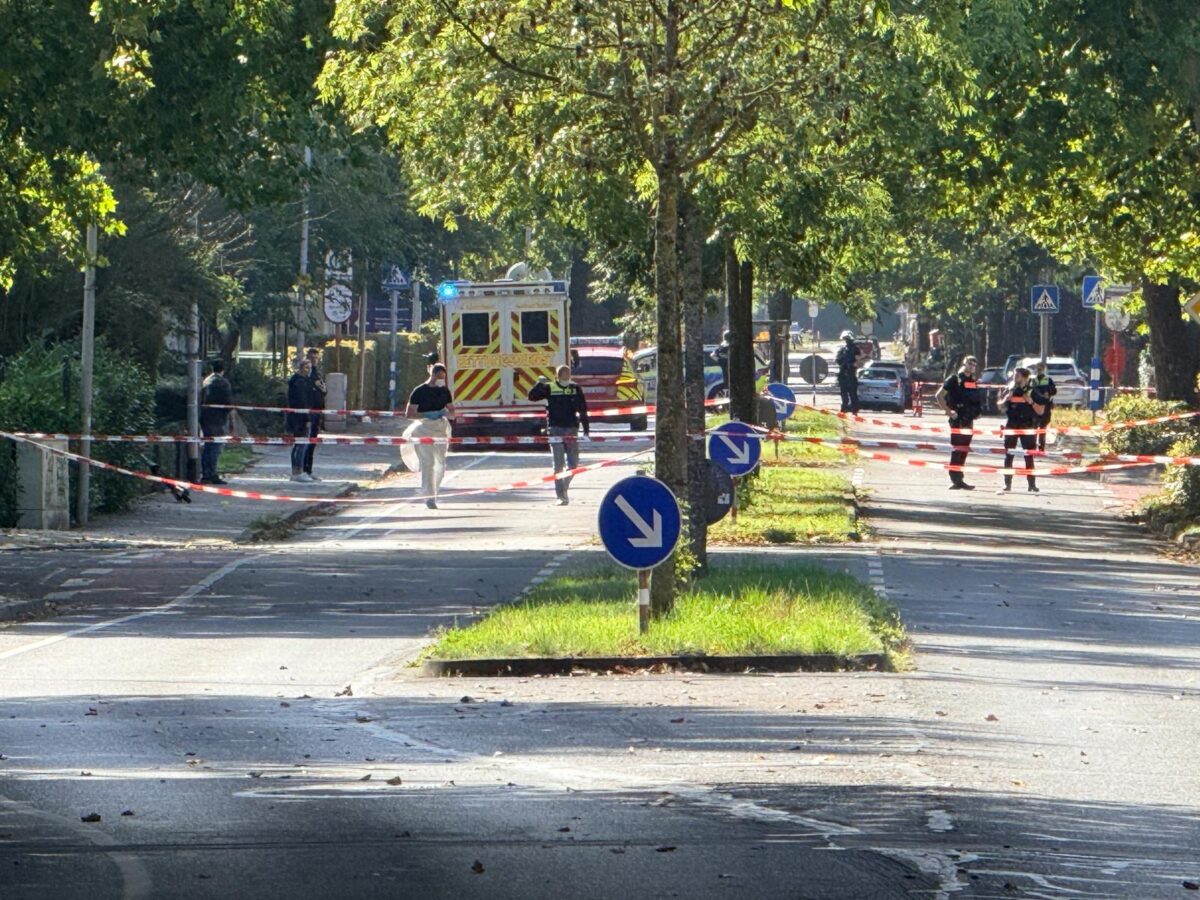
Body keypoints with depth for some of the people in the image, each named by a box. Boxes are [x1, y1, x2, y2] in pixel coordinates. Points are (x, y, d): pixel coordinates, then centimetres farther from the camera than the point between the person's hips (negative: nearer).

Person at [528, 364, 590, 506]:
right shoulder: (549, 388, 0)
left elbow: (583, 410, 7)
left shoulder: (576, 389, 6)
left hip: (572, 429, 3)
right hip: (556, 429, -3)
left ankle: (564, 488, 26)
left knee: (573, 464, 4)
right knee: (559, 464, -4)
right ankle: (561, 496, -2)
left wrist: (586, 429, 2)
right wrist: (540, 384, -21)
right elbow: (532, 396, -7)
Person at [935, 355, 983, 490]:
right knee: (957, 450, -10)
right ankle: (956, 480, -10)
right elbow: (939, 396, -10)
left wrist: (976, 412, 13)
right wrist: (949, 412, -15)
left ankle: (959, 479, 15)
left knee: (964, 450, 10)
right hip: (958, 419, -8)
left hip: (968, 420, 8)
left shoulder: (972, 382, 16)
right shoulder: (954, 379, -7)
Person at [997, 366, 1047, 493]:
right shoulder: (1008, 390, 7)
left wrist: (1031, 402, -16)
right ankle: (1007, 484, 5)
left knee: (1029, 457, -1)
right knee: (1008, 456, 1)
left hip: (1027, 427, -2)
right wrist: (1005, 399, -7)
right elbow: (1001, 408, 12)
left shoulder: (1033, 392, -1)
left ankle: (1032, 485, 3)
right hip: (1011, 426, 2)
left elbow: (1041, 411, -2)